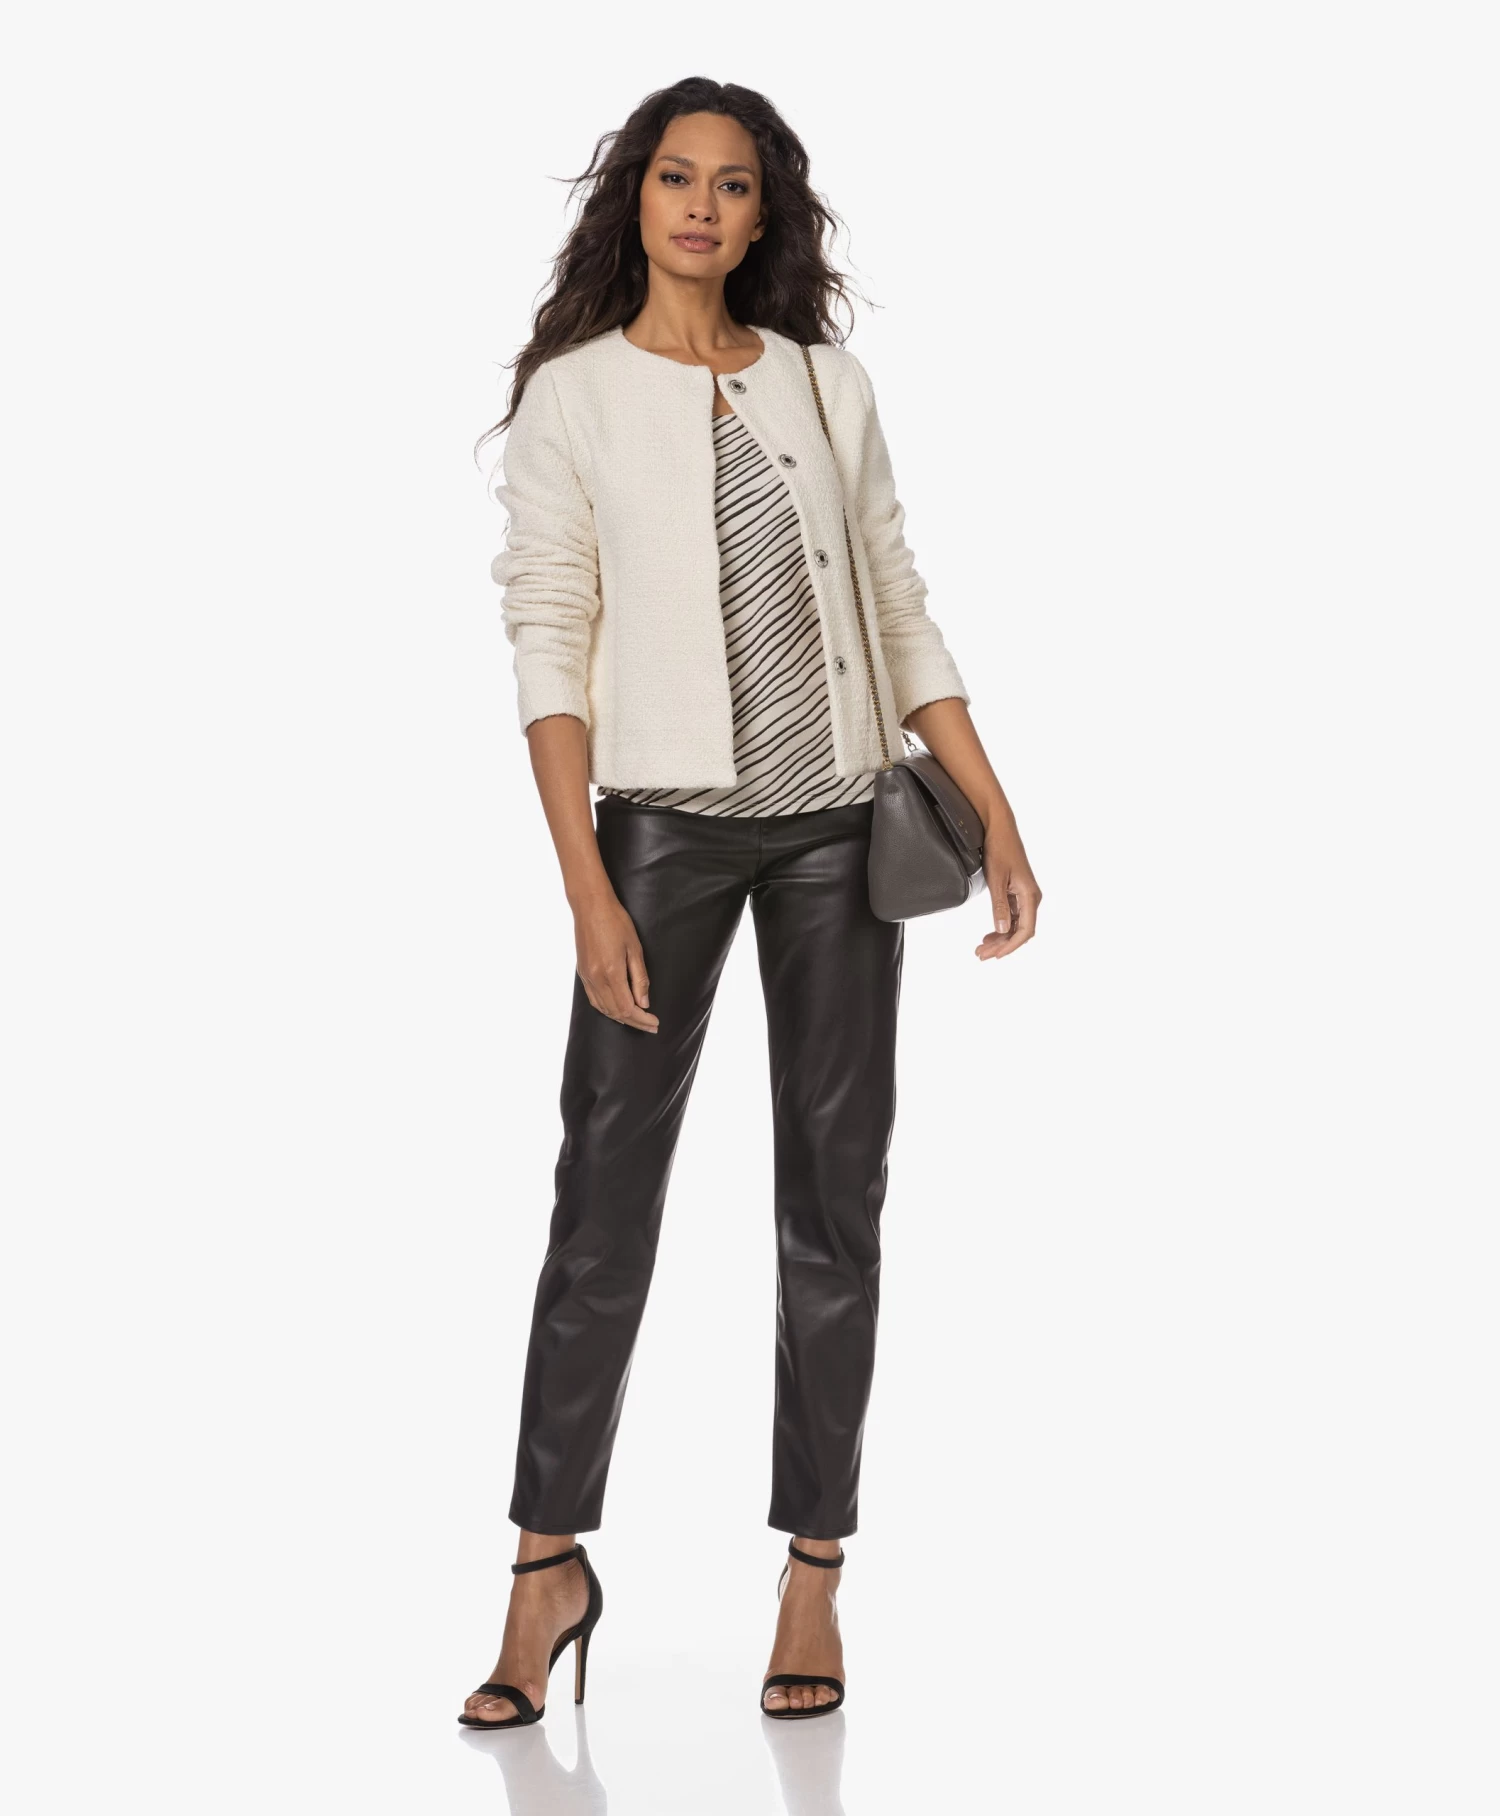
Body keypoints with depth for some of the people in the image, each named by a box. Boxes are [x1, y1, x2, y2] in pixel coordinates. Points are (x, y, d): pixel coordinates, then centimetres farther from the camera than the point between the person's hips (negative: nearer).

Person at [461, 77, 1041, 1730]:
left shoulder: (828, 386, 10)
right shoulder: (570, 399, 1)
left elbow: (902, 616, 12)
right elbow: (546, 645, -5)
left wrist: (995, 816, 5)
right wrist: (586, 888, -14)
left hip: (836, 823, 3)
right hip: (664, 819, -3)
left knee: (834, 1194, 4)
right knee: (606, 1192, -5)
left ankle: (814, 1575, 12)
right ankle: (549, 1565, 7)